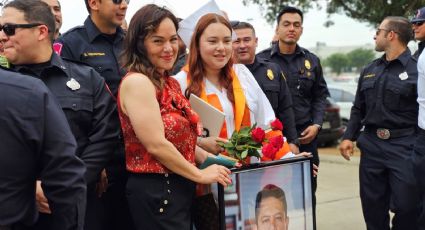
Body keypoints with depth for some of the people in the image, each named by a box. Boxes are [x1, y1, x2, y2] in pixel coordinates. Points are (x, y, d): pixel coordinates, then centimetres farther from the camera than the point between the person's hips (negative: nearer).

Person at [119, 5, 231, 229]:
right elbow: (156, 144, -21)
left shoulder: (170, 83, 12)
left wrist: (211, 159, 4)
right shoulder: (136, 82, -16)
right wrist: (200, 175, -12)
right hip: (155, 190, -9)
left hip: (180, 187, 9)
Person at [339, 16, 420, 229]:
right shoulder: (369, 70, 14)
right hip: (371, 145, 6)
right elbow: (358, 108, 18)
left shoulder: (416, 69, -6)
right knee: (372, 205, 10)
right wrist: (348, 137, 7)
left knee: (406, 206, -3)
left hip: (404, 147, -6)